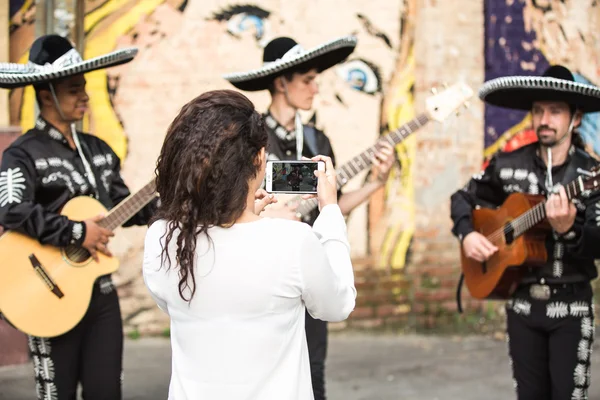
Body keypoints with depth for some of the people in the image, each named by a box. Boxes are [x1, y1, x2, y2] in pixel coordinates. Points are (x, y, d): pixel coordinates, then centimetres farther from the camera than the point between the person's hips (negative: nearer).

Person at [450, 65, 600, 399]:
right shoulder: (507, 165, 0)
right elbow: (464, 199, 14)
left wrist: (569, 229, -34)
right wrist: (467, 234, -4)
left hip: (570, 308, -3)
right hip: (522, 304, 3)